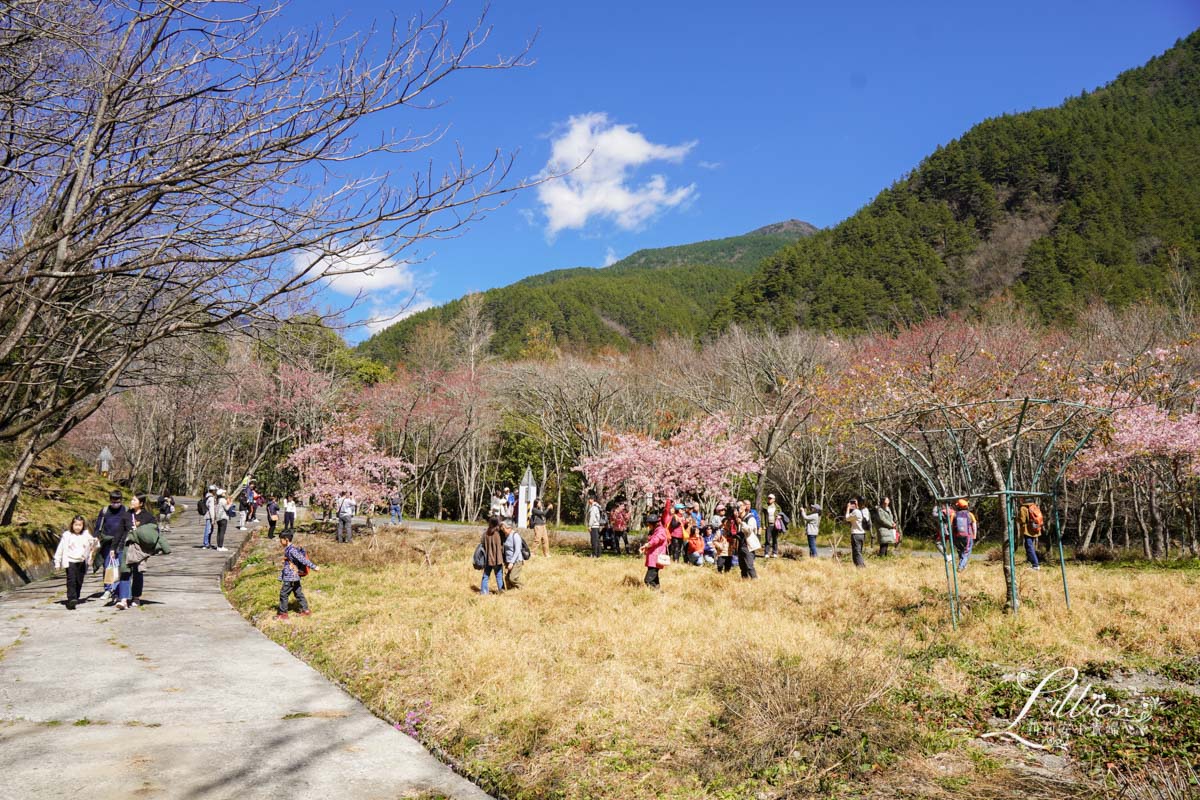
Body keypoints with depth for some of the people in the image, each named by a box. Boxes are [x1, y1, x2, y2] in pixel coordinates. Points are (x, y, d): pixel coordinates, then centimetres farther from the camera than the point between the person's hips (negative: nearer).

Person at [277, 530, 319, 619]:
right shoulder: (287, 550, 13)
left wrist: (314, 567, -22)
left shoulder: (292, 550, -18)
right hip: (295, 577, 9)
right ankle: (305, 610, 16)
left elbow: (303, 560, -21)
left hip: (290, 578, -9)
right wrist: (281, 578, 27)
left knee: (283, 594, -1)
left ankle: (283, 613, 7)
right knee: (298, 593, 12)